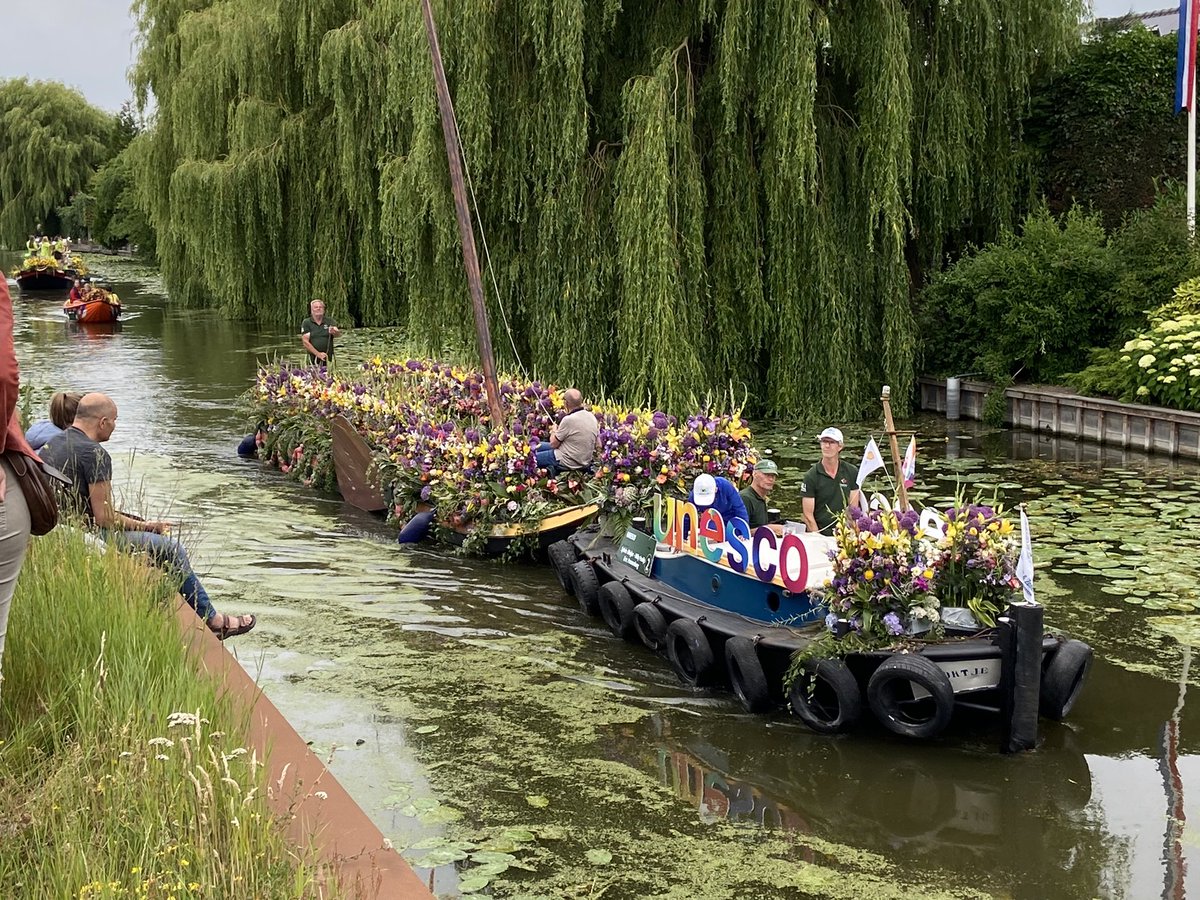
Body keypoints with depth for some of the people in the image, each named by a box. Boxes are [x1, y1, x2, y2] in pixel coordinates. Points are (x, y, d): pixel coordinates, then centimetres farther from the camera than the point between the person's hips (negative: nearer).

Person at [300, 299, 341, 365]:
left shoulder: (329, 321, 9)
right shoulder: (306, 323, 4)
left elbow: (338, 333, -8)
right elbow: (305, 342, -3)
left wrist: (334, 332, -33)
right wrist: (318, 354, -13)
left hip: (328, 358, 1)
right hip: (313, 359, -1)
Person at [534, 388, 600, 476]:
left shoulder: (568, 420, -26)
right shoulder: (592, 416, -4)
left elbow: (553, 444, -14)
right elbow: (598, 445, 7)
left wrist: (554, 431, 8)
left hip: (569, 463, -8)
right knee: (540, 446, 21)